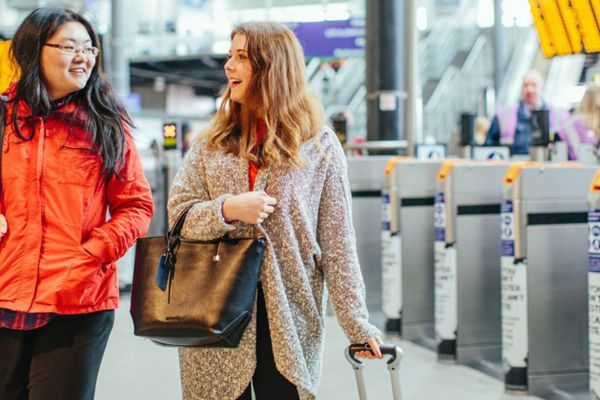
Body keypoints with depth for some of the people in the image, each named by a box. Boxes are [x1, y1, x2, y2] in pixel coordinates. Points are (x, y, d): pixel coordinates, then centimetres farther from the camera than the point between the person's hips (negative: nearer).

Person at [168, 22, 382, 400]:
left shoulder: (319, 145, 0)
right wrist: (227, 210, -15)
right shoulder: (213, 141, 9)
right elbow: (178, 213, 4)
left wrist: (357, 323, -6)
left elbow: (338, 243, -2)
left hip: (289, 319, -2)